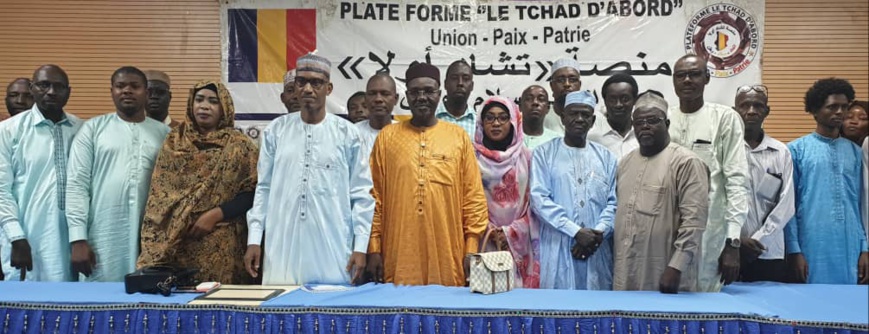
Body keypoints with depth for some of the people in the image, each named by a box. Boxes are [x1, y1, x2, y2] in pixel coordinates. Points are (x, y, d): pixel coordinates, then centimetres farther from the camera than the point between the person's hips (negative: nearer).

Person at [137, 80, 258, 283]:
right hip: (173, 242, 3)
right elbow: (157, 191, 9)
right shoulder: (173, 141, 11)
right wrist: (154, 241, 1)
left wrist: (215, 215, -14)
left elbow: (251, 194, -4)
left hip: (220, 245, -2)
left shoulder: (239, 145, 1)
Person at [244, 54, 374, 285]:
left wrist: (360, 246, -3)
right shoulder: (276, 130, 7)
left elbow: (361, 194, 2)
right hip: (283, 247, 2)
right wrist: (254, 239, 5)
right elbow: (264, 188, 10)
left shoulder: (347, 133, 2)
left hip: (333, 250, -1)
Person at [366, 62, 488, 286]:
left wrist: (472, 250, -1)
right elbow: (375, 196, 6)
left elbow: (474, 197, 4)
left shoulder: (459, 136, 6)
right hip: (398, 259, 0)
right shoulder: (387, 137, 7)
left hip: (447, 259, 0)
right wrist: (374, 248, 1)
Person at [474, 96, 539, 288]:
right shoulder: (474, 157, 3)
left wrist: (511, 233, -6)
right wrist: (492, 232, -10)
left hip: (519, 245, 1)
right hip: (484, 243, -1)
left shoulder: (526, 157, 7)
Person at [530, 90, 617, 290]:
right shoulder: (544, 153, 3)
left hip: (597, 251, 3)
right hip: (558, 250, -2)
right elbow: (539, 199, -6)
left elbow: (613, 202, 7)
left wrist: (599, 232, -11)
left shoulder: (606, 157, 13)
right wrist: (576, 231, -13)